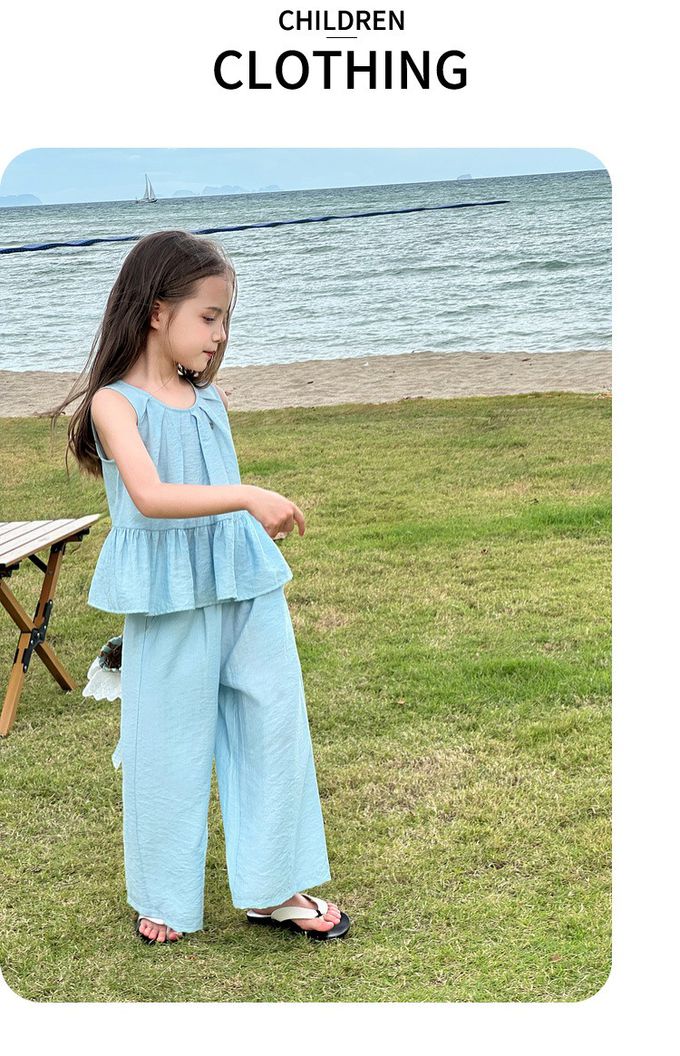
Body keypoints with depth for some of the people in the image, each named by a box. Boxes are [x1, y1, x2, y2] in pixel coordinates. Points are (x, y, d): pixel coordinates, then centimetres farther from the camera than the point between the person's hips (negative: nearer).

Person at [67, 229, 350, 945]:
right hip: (171, 603, -5)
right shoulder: (115, 403, -10)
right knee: (171, 745, 6)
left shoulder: (211, 399, 9)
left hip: (245, 589, 6)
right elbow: (150, 496, -26)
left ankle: (274, 889, 21)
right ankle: (163, 898, 26)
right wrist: (247, 497, -34)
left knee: (275, 730, 7)